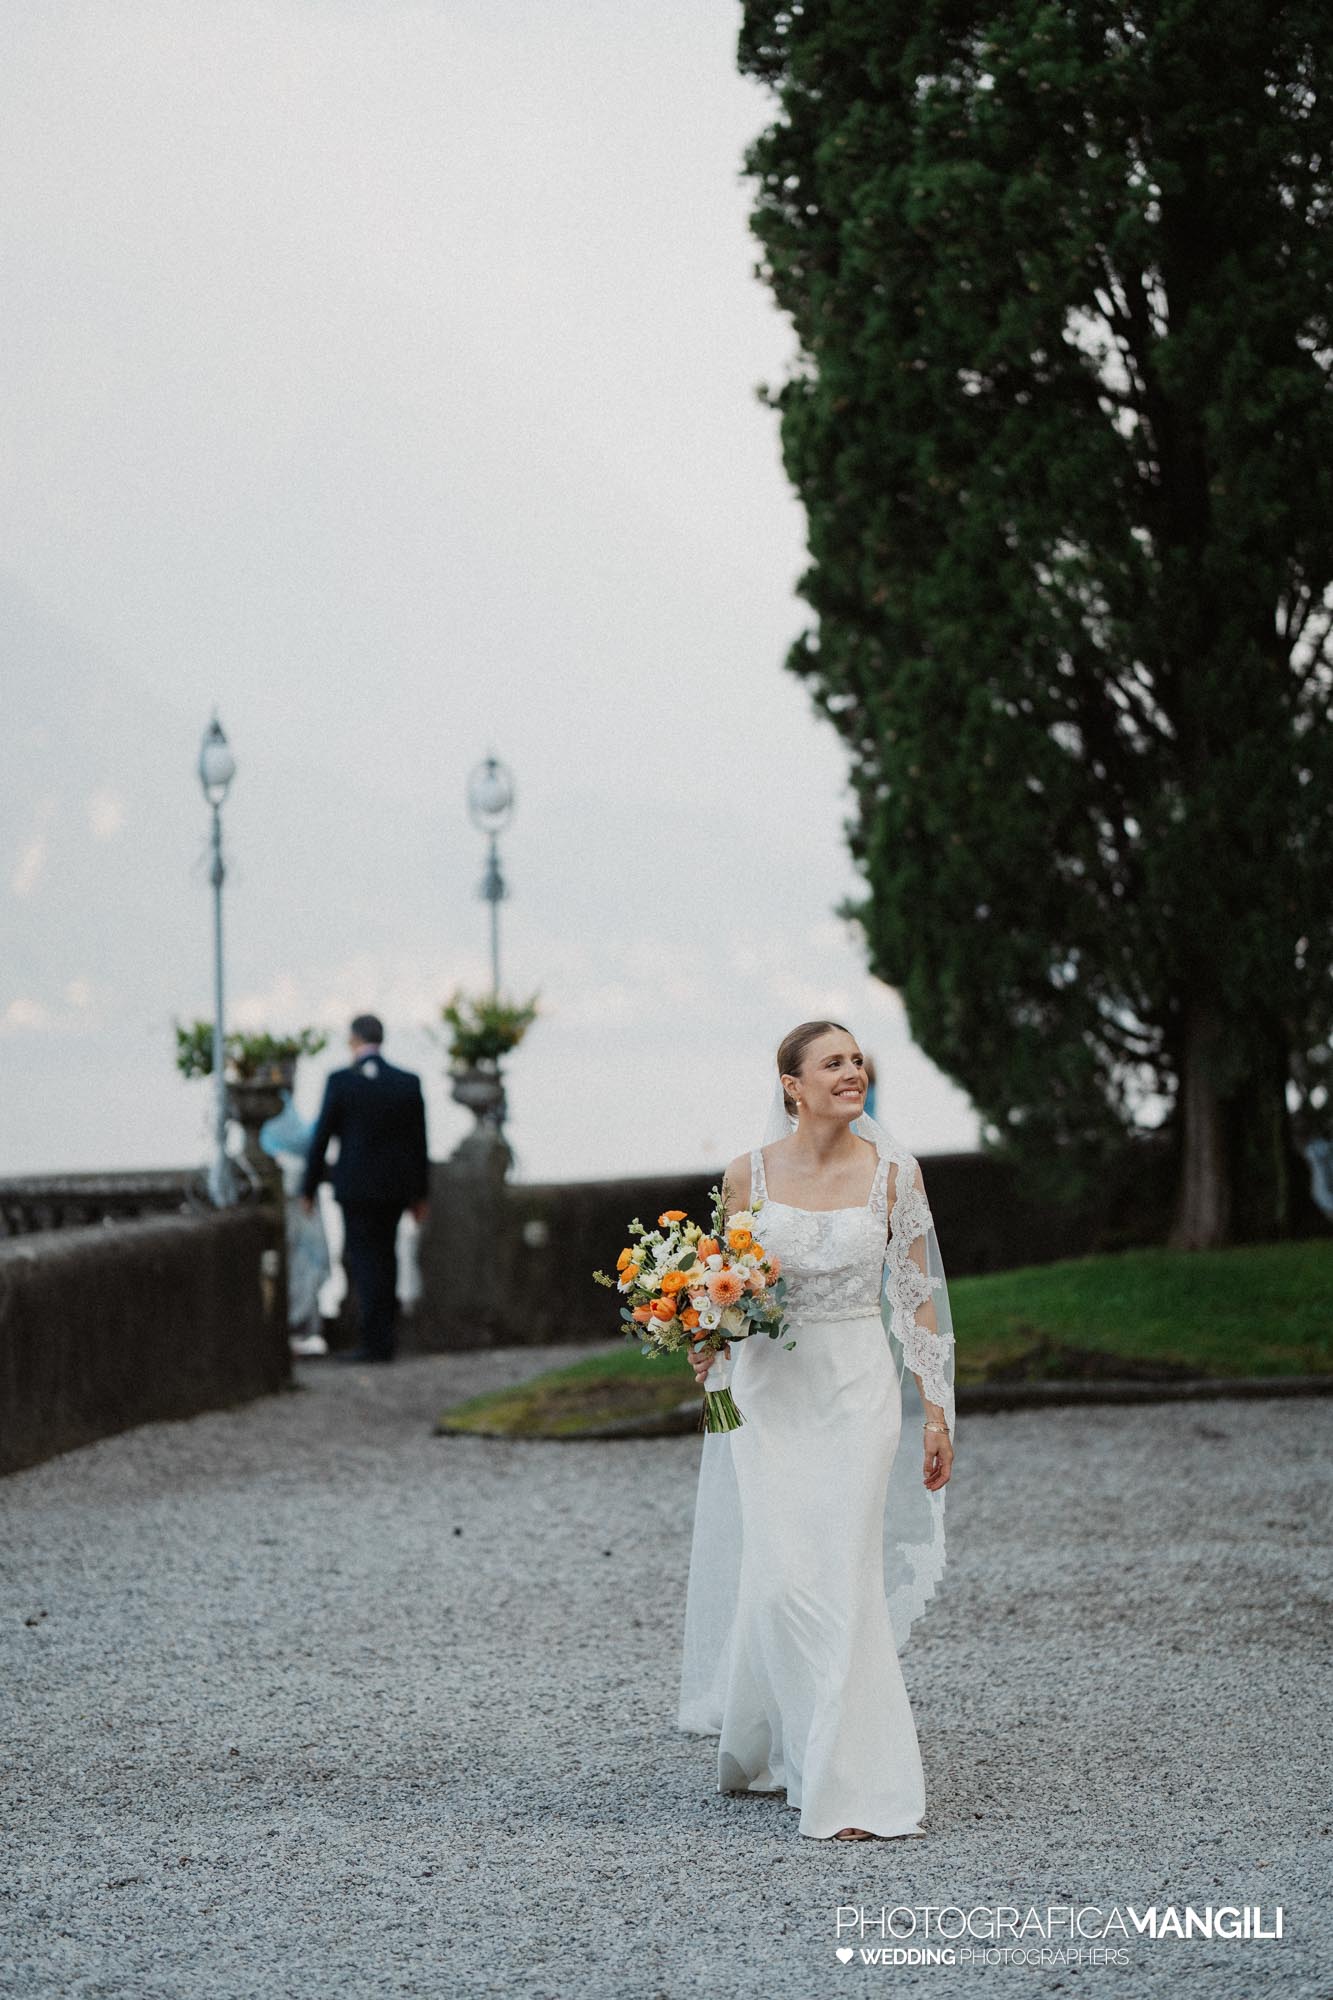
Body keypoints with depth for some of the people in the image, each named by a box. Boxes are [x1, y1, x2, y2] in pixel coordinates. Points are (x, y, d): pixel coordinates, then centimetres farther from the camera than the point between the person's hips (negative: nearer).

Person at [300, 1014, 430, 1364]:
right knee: (385, 1254, 19)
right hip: (397, 1186, 4)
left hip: (356, 1186, -4)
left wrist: (308, 1189, 2)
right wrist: (420, 1194, 12)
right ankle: (383, 1332, 24)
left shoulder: (340, 1082, -10)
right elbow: (419, 1142, 4)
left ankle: (377, 1342, -6)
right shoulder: (409, 1083, 0)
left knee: (364, 1260, 0)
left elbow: (321, 1138, -7)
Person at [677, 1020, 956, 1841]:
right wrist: (710, 1343, -13)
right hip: (771, 1388, 1)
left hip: (860, 1385, 0)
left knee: (843, 1573, -6)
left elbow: (916, 1296, 3)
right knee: (782, 1574, -6)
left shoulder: (893, 1172, -1)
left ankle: (847, 1779, 3)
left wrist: (936, 1413, 2)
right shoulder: (750, 1174, -1)